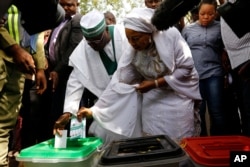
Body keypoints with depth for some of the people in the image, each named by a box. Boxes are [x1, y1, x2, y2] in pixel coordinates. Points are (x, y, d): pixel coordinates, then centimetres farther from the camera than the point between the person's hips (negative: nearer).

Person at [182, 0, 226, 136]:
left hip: (214, 75, -1)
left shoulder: (220, 27, 2)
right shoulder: (187, 29, 8)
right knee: (198, 112, 7)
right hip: (193, 76, 2)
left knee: (216, 112, 2)